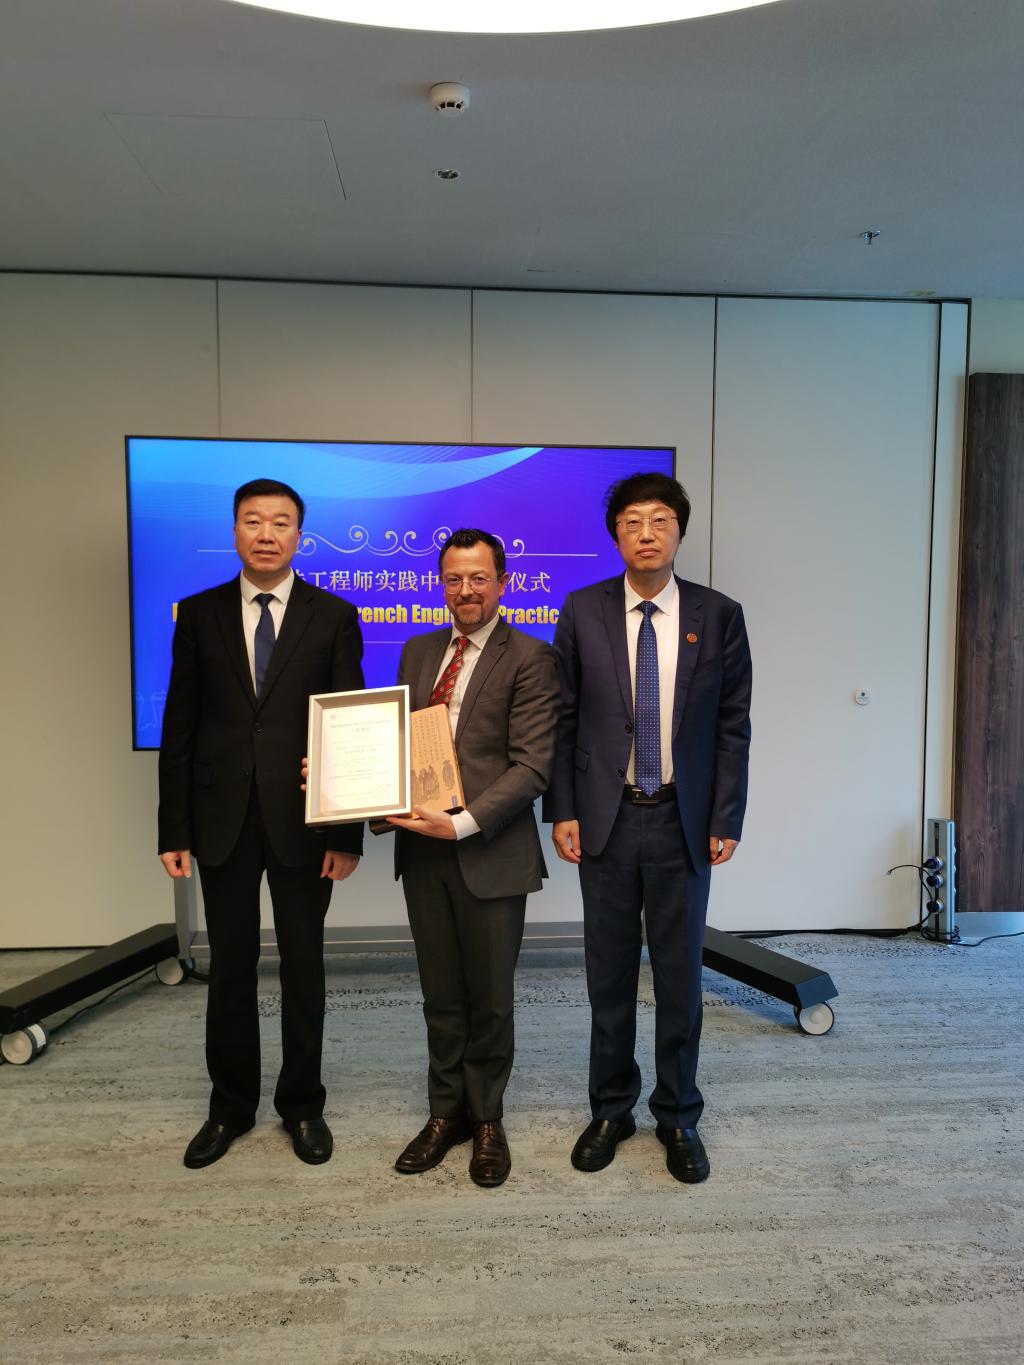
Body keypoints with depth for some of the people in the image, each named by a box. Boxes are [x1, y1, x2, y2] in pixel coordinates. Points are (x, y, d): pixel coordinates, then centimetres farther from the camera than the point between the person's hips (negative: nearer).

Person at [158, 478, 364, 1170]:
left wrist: (347, 832, -7)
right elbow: (179, 726, 4)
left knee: (303, 964, 10)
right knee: (230, 966, 13)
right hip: (222, 820, 2)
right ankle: (231, 1105, 31)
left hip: (301, 819, -1)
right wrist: (175, 829, -1)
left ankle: (302, 1104, 29)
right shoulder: (200, 614, 5)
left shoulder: (334, 617, 0)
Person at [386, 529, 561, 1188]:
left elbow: (532, 766, -14)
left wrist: (463, 824, -23)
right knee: (441, 994, 16)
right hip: (422, 846, 5)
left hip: (490, 851, -4)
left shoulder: (529, 658, -8)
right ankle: (447, 1111, 35)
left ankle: (487, 1118, 33)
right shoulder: (418, 651, 11)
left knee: (490, 997, 12)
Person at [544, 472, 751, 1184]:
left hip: (683, 822, 0)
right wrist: (562, 811, -3)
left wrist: (726, 820, -4)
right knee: (609, 974, 12)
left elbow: (733, 724, 0)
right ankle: (611, 1110, 31)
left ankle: (678, 1118, 30)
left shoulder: (719, 614, -1)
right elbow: (564, 718, 2)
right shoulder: (583, 611, 0)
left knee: (680, 975, 10)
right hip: (605, 819, 1)